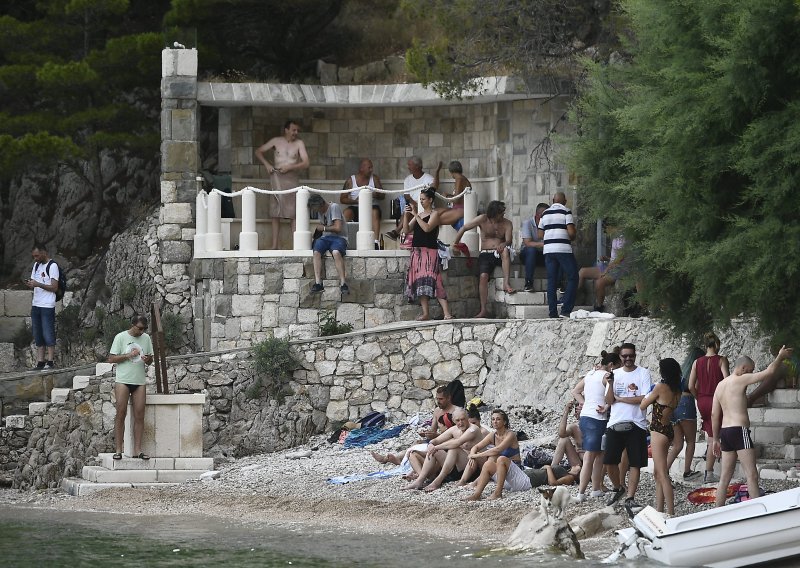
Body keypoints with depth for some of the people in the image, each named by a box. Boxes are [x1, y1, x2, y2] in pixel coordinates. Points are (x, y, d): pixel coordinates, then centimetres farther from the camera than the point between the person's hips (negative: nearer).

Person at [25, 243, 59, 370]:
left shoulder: (52, 266, -7)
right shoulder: (36, 265, 16)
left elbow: (54, 287, -12)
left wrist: (38, 284, -20)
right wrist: (29, 284, -3)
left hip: (47, 306, -8)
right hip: (36, 305, 8)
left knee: (48, 335, -7)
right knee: (38, 336, 5)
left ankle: (50, 362, -4)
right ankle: (40, 363, 6)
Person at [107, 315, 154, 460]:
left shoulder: (146, 338, 11)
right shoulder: (121, 337, -1)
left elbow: (150, 361, 16)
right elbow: (111, 358, -4)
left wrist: (147, 359, -7)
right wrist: (129, 355, -14)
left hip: (139, 381, 4)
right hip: (123, 380, -4)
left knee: (139, 416, -1)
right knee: (121, 414, -5)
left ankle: (137, 450, 1)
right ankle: (118, 449, -2)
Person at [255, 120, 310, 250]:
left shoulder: (299, 144, 5)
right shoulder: (277, 141, 8)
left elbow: (306, 163, -4)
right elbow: (258, 151, 14)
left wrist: (289, 167, -12)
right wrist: (266, 164, -1)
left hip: (292, 178, -1)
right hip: (277, 176, 1)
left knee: (294, 213, -7)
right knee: (276, 213, 1)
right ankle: (274, 245, 3)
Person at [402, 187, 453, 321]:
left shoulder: (434, 214, -2)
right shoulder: (419, 214, 18)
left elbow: (427, 228, -18)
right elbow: (406, 230, 13)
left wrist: (416, 215, -14)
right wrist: (406, 215, 0)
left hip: (429, 251, -7)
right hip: (417, 252, 7)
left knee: (431, 280, -17)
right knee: (419, 283, 2)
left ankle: (447, 313, -21)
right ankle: (425, 313, 4)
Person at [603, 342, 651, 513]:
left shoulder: (643, 373, -1)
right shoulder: (615, 374, 8)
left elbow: (644, 399, -11)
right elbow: (609, 401, 2)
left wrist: (620, 399, -7)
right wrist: (610, 384, -15)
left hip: (636, 425, -3)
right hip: (615, 423, 3)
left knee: (635, 463, -2)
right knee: (609, 461, 0)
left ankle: (630, 499, 1)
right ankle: (618, 488, 25)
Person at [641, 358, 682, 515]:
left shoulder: (661, 387, -15)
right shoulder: (676, 390, 7)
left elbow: (642, 406, -6)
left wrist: (647, 395, 13)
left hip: (659, 430, -9)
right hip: (668, 430, 9)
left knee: (662, 474, -9)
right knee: (658, 473, 17)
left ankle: (670, 512, -14)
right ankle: (659, 509, 20)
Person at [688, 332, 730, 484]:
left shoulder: (697, 362, 2)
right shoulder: (721, 360, -8)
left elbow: (691, 386, -1)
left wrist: (699, 398, 14)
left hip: (702, 401, 4)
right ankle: (708, 474, 1)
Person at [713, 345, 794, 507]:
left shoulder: (720, 385, 15)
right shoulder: (741, 380, -7)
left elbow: (714, 414, 16)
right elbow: (769, 372, -9)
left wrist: (715, 439, 20)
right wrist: (781, 356, 7)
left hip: (725, 432, 8)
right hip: (739, 431, -8)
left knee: (725, 477, 11)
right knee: (752, 476, -9)